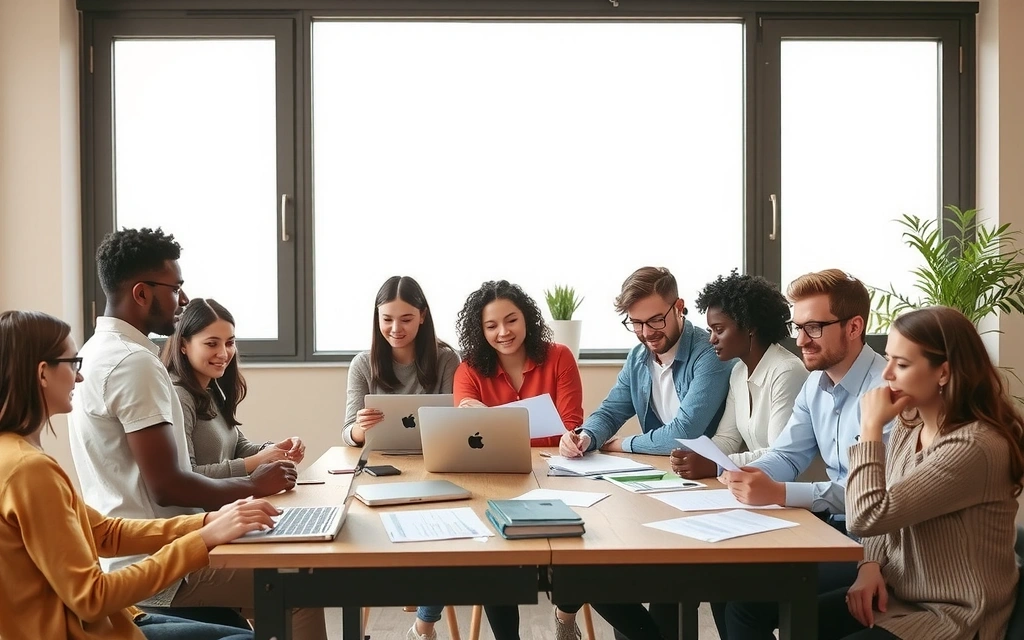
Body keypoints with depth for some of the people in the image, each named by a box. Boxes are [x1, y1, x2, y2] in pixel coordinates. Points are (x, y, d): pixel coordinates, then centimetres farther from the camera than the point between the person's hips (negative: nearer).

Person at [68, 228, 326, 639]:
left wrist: (247, 481, 8)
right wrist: (252, 487, -9)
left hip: (126, 554, 10)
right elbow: (167, 486, -23)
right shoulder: (134, 362, -20)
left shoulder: (99, 351, 11)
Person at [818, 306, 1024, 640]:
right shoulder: (909, 428, 3)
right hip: (898, 595, 8)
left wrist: (870, 427, -18)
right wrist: (871, 566, -5)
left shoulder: (974, 447, -23)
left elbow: (867, 516, -25)